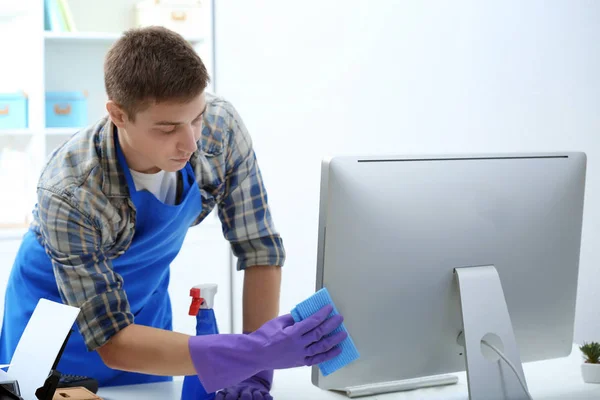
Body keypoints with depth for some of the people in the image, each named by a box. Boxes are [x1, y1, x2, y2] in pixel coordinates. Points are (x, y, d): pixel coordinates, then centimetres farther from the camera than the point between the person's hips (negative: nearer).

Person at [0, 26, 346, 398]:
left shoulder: (221, 125, -27)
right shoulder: (70, 195, -37)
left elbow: (260, 247, -16)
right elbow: (112, 342, -34)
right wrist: (251, 353, -45)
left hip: (145, 301, 4)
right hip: (59, 309, -3)